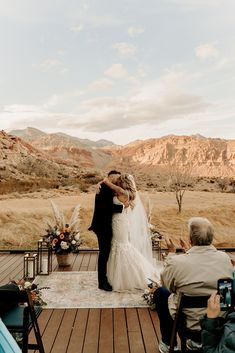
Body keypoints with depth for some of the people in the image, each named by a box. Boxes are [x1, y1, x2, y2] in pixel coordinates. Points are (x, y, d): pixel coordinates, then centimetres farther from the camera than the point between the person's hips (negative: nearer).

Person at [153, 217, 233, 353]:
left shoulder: (176, 262, -25)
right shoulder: (225, 258, -13)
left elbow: (166, 284, -3)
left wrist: (172, 253, 5)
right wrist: (189, 251, 15)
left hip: (189, 324, -4)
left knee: (160, 292, 19)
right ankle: (197, 341, 37)